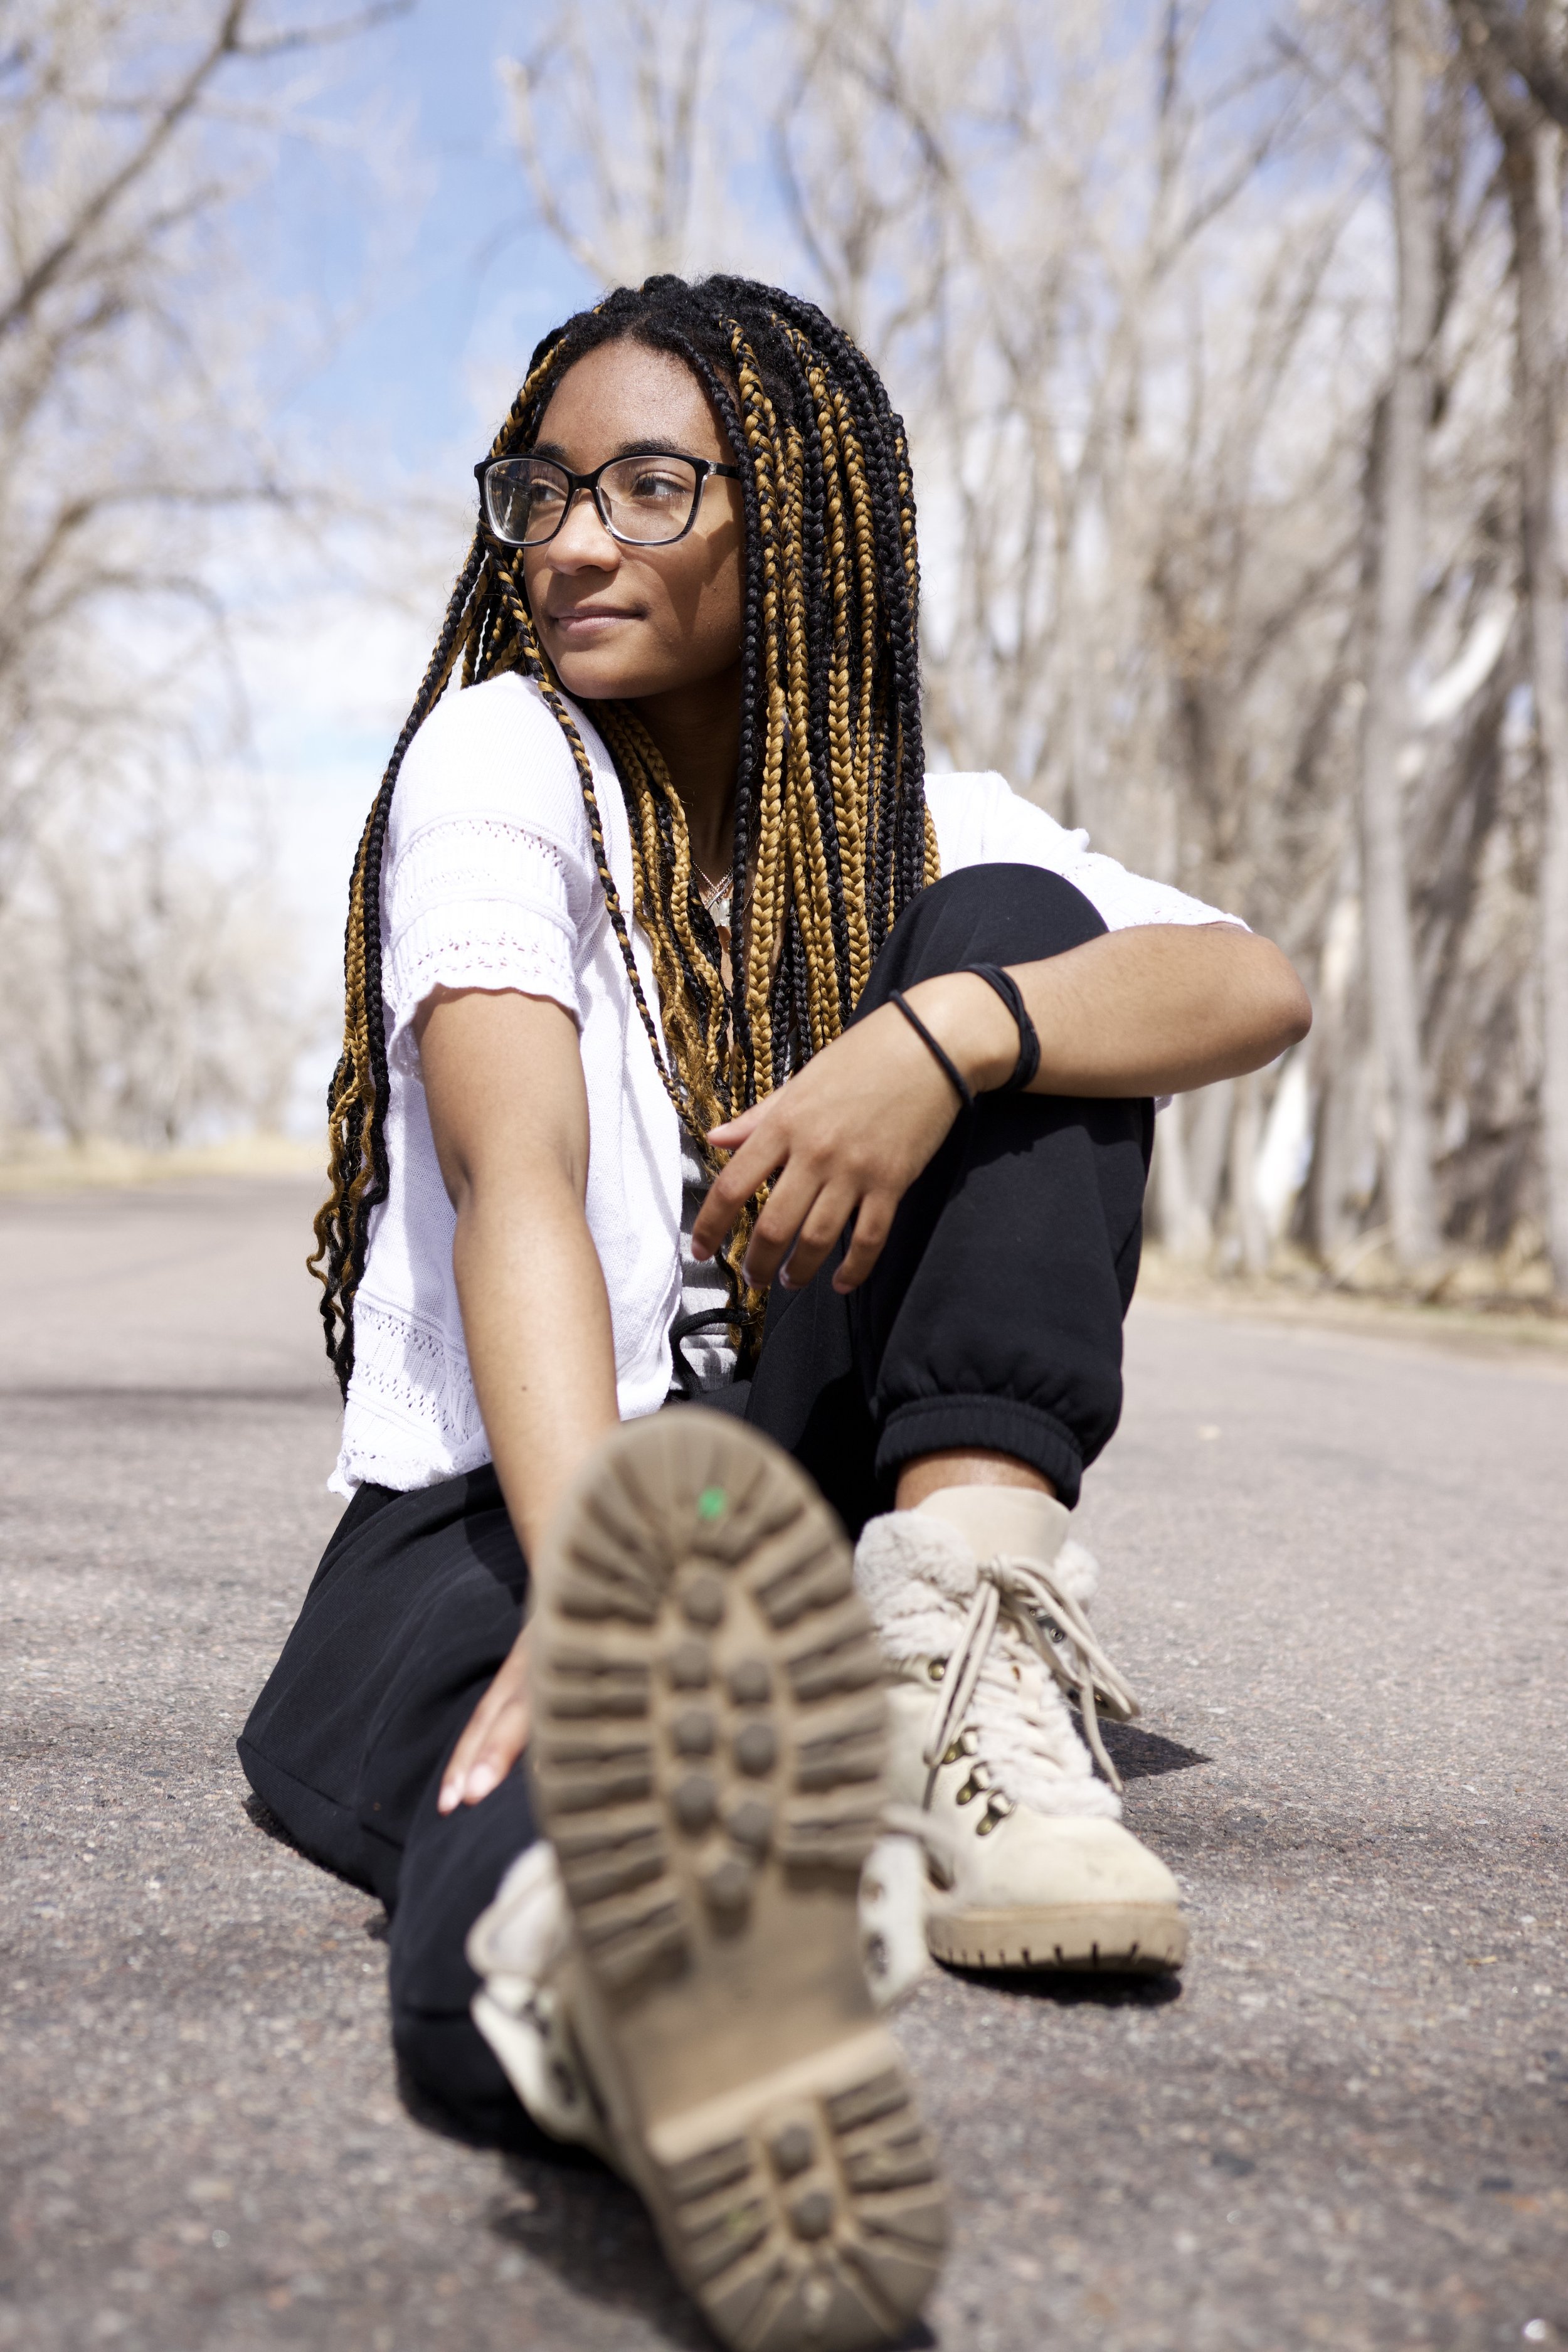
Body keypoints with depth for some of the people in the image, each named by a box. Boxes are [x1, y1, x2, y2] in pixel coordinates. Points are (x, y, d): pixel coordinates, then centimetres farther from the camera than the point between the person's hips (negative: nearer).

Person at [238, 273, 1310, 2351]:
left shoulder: (920, 831, 9)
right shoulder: (503, 758, -3)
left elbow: (1260, 991, -10)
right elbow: (516, 1178, -21)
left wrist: (938, 1035, -31)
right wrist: (588, 1579, -39)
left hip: (799, 1510, 4)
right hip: (490, 1516, -3)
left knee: (1012, 939, -15)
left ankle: (967, 1684, -30)